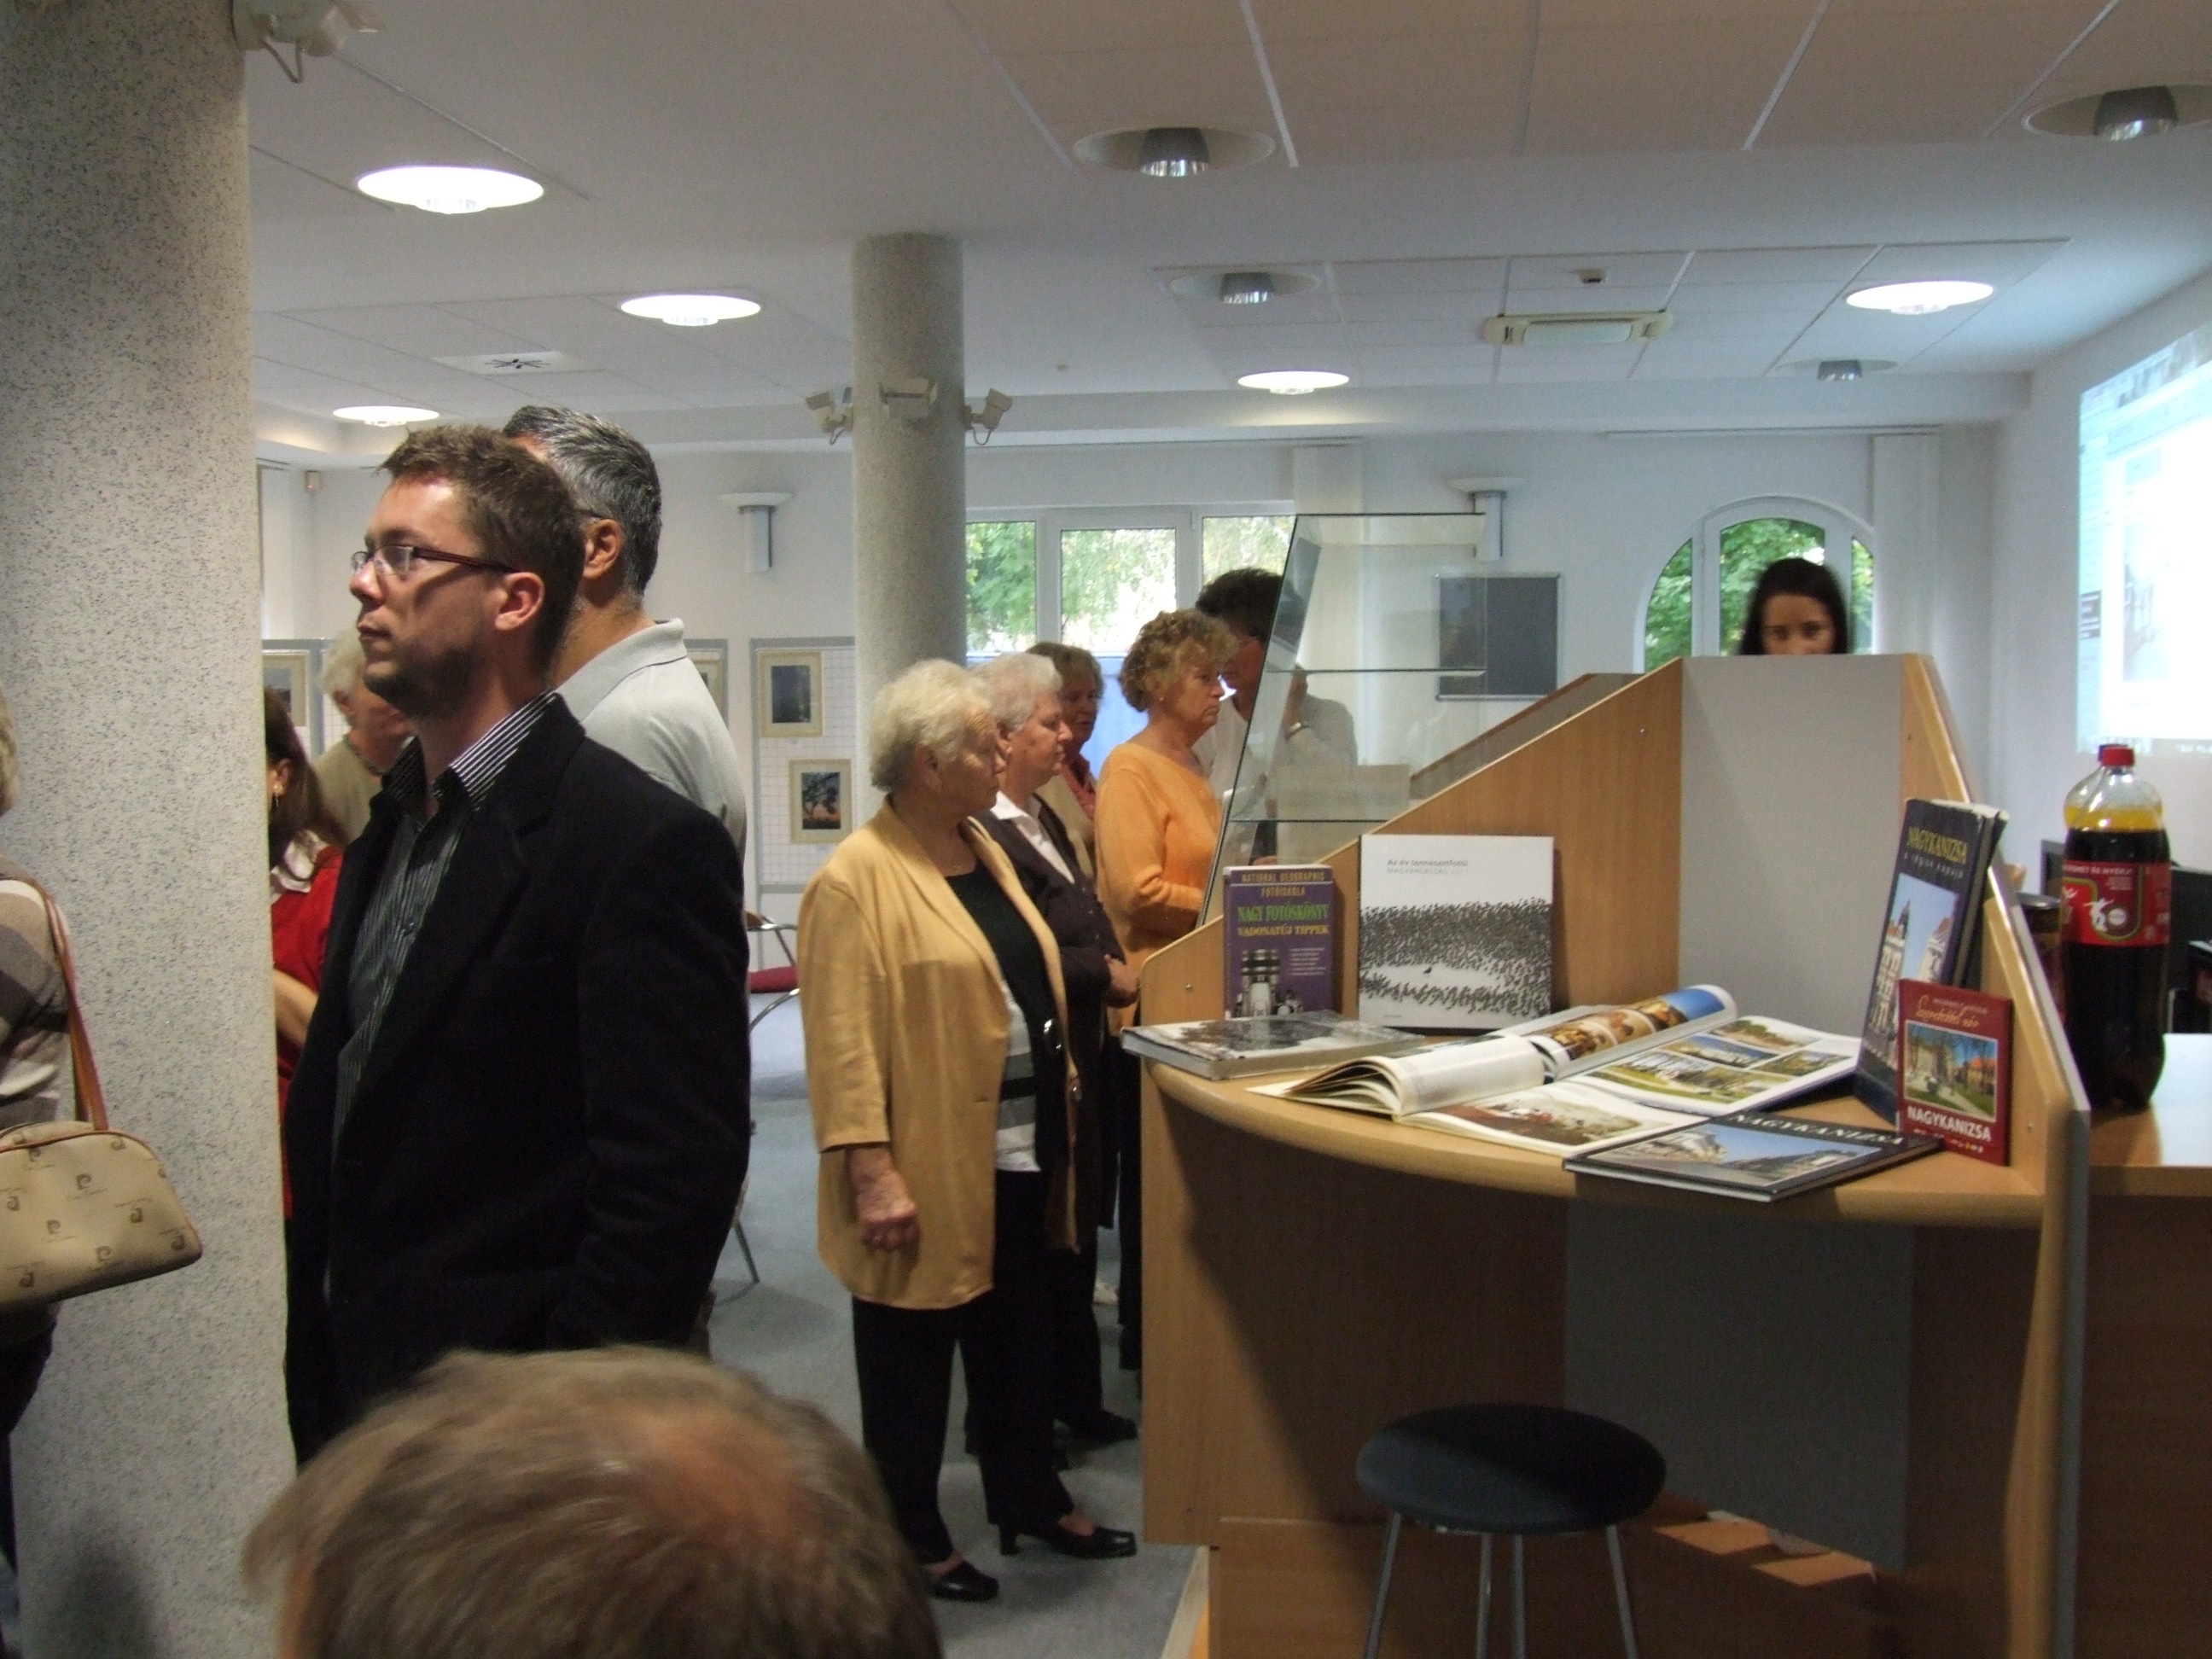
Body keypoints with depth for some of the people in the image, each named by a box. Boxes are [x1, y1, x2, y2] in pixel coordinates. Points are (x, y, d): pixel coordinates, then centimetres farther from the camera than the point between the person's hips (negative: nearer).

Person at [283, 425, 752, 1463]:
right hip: (361, 1394, 8)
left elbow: (668, 1192, -22)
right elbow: (337, 1117, 14)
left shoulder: (642, 846, -19)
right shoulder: (394, 819, 9)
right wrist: (318, 1372, 10)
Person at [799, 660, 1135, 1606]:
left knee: (1017, 1339, 21)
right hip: (932, 1164, -8)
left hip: (1020, 1148, 8)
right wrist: (872, 1170, -23)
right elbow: (844, 1040, -20)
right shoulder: (857, 880, -17)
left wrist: (1061, 1085, 18)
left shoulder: (980, 848, 10)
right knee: (912, 1356, 9)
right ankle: (913, 1541, 24)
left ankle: (1033, 1503, 36)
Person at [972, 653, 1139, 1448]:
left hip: (1074, 1060, 10)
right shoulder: (985, 834, -19)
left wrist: (1113, 972, 4)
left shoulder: (1043, 817, 13)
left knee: (1074, 1236, 17)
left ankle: (1077, 1402, 30)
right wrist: (1108, 975, -14)